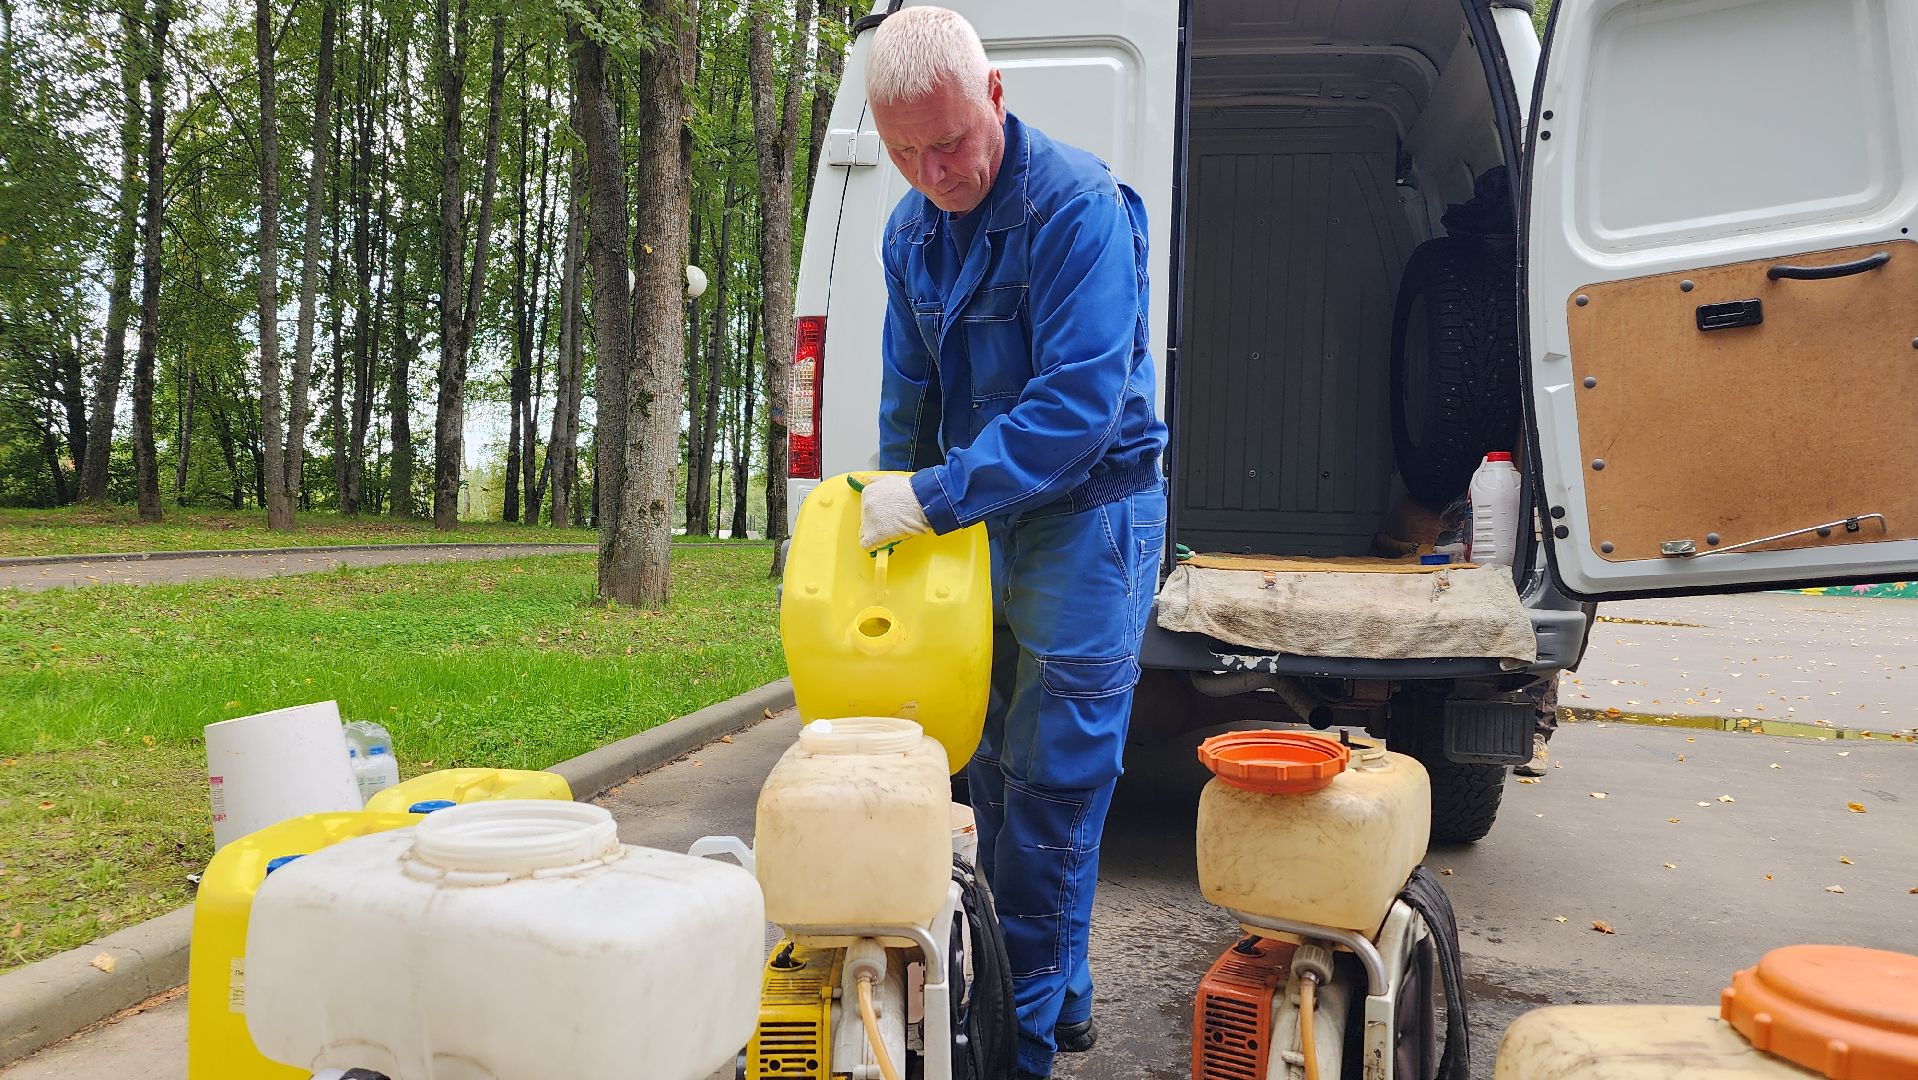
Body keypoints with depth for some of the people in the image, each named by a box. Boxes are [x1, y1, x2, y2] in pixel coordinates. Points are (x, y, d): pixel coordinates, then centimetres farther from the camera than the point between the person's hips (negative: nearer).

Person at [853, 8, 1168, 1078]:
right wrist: (893, 511, 14)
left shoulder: (1078, 205, -19)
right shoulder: (913, 228, 7)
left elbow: (1079, 403, -26)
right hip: (986, 512, 8)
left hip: (1091, 512, -8)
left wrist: (936, 494, -26)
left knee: (1053, 780, -4)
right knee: (998, 772, 13)